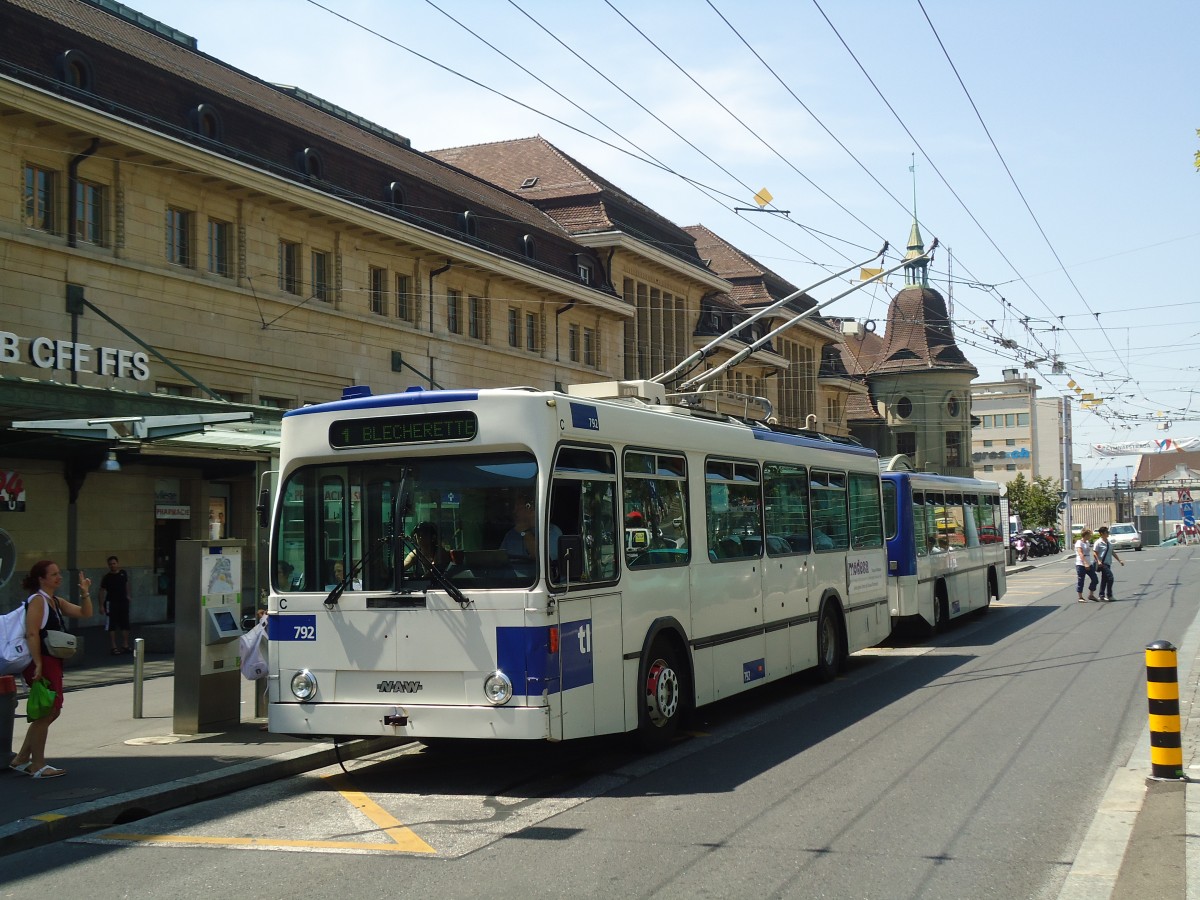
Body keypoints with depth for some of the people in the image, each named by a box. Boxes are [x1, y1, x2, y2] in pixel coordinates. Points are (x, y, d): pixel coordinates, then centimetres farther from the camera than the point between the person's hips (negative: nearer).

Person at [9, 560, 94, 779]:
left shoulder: (57, 602, 15)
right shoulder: (37, 600, -12)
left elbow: (85, 613, 18)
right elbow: (32, 634, -20)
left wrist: (85, 593, 2)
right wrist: (38, 665, -25)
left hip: (53, 662, 10)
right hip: (42, 662, -10)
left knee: (52, 711, 14)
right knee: (45, 713, -5)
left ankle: (21, 760, 22)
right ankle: (38, 766, 3)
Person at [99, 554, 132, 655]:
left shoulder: (123, 573, 4)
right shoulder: (107, 577, -9)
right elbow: (102, 591, -9)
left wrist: (128, 596, 19)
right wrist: (101, 605, -14)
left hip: (123, 601, 5)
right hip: (112, 602, -5)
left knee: (125, 624, 9)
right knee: (112, 625, -1)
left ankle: (125, 645, 19)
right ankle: (114, 647, 2)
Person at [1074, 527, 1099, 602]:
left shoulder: (1087, 542, 15)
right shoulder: (1079, 542, -11)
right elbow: (1080, 554, -21)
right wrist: (1085, 563, -30)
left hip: (1089, 564, 8)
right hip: (1081, 564, -8)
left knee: (1094, 579, 4)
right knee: (1080, 581, -2)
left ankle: (1091, 595, 16)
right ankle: (1080, 597, 5)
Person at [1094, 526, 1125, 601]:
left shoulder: (1109, 542, 12)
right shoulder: (1098, 543, -11)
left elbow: (1112, 552, 19)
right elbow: (1095, 553, -14)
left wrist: (1119, 560, 18)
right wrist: (1098, 561, -27)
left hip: (1108, 564, 8)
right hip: (1102, 564, -8)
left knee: (1104, 579, 12)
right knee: (1110, 577, -15)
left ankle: (1102, 595, 18)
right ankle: (1109, 595, -9)